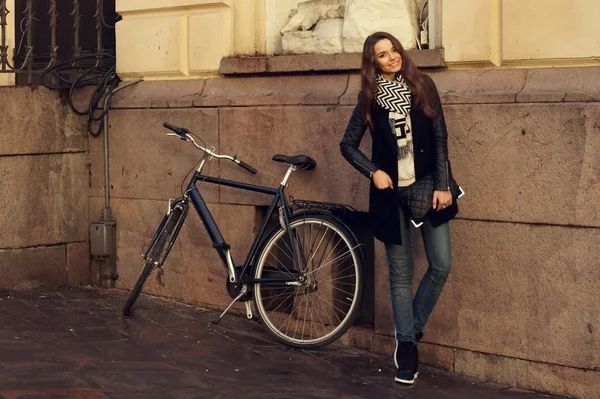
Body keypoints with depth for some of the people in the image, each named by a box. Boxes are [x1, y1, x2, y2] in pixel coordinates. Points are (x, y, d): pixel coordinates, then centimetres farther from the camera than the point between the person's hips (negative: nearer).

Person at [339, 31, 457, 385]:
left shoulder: (422, 85, -1)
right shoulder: (369, 98, 0)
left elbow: (439, 137, -2)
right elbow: (348, 145, 7)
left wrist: (442, 185, -9)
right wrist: (373, 171, -9)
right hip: (392, 191, 0)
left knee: (441, 265, -2)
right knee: (401, 273, 4)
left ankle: (412, 328, 20)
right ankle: (407, 346, 13)